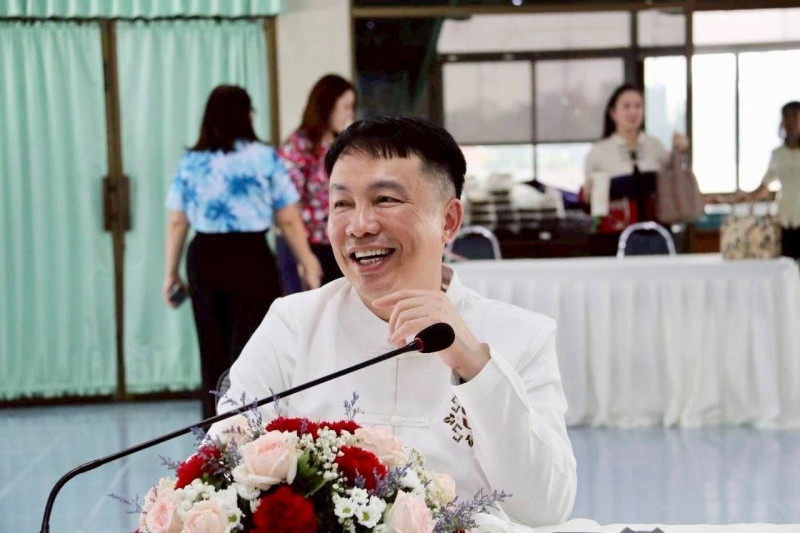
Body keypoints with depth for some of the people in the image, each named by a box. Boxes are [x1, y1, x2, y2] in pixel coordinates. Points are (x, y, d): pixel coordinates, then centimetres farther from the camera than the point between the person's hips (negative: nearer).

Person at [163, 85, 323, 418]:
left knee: (213, 351, 15)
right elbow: (289, 220, -3)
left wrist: (170, 273, 12)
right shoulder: (263, 158, -3)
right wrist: (309, 265, 5)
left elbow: (176, 223, 5)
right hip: (250, 258, -4)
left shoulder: (190, 162, 6)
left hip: (204, 260, 4)